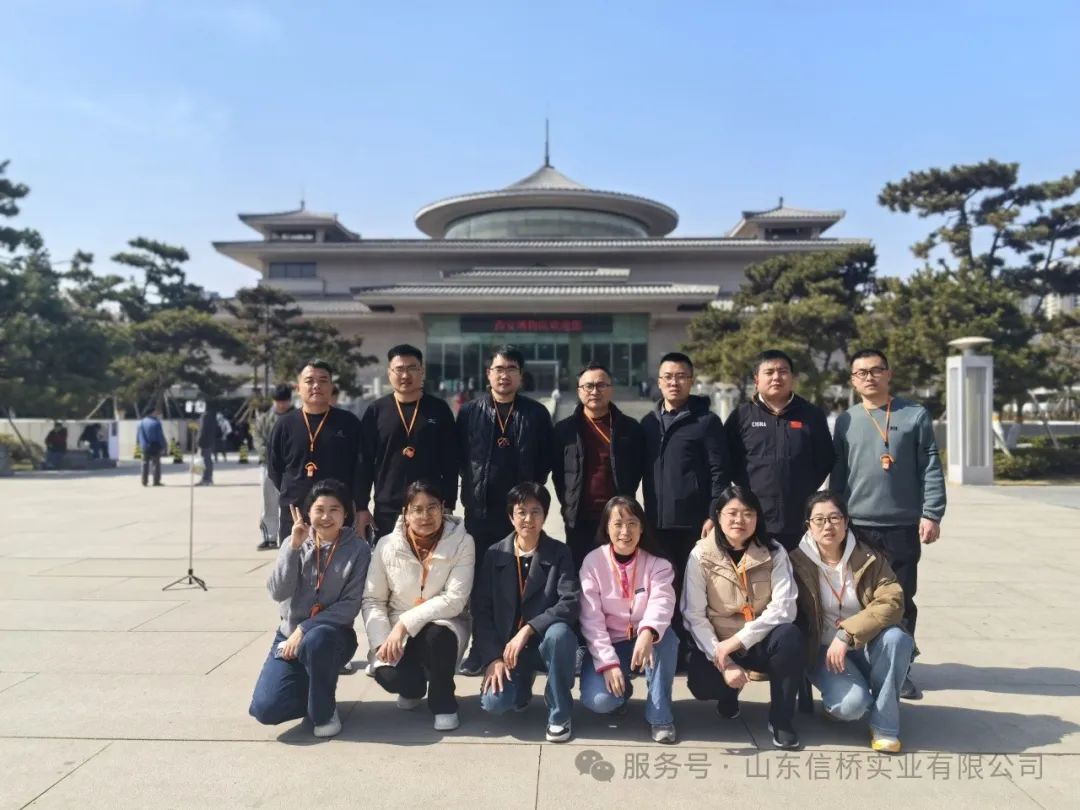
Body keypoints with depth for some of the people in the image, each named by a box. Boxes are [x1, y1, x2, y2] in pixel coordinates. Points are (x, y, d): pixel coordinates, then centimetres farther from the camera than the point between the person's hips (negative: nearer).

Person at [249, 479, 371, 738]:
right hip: (290, 634, 3)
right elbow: (278, 593, -13)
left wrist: (304, 629, -20)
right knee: (265, 709, -17)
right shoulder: (294, 543, 0)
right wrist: (294, 547, -23)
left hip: (332, 634, -3)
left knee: (315, 641, -39)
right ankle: (313, 694, 17)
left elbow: (350, 606, -13)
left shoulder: (358, 550, -8)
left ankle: (325, 711, -11)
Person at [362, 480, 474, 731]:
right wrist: (381, 640, -18)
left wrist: (405, 623, -26)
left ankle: (443, 704, -6)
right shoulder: (387, 544, -7)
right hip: (396, 630, 2)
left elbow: (454, 600, -20)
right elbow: (372, 600, -3)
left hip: (443, 625, -2)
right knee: (389, 676, -28)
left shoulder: (461, 542, -13)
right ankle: (413, 687, 14)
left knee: (436, 635, -37)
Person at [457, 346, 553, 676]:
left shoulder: (537, 414, 3)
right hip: (480, 510, 1)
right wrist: (474, 486, 0)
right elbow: (460, 456, 4)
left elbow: (545, 460, 4)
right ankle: (480, 649, 17)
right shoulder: (470, 412, 5)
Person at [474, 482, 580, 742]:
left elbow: (570, 604, -17)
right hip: (506, 646, 1)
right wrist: (493, 658, -14)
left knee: (559, 632, -35)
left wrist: (528, 629, -27)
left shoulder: (559, 553, -5)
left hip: (545, 642, -1)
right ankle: (522, 683, 15)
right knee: (494, 702, -24)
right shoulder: (494, 554, 0)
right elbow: (481, 610, -3)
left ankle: (559, 713, -11)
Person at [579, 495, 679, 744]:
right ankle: (622, 688, 12)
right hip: (608, 644, -1)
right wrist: (608, 663, -25)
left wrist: (647, 633, -49)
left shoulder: (656, 563, -9)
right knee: (599, 700, -26)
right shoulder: (593, 562, -10)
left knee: (665, 636, -34)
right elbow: (591, 618, -14)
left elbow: (662, 601, -28)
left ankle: (660, 715, -15)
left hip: (644, 640, 1)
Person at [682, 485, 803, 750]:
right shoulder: (701, 555, -10)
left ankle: (781, 719, -10)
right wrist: (724, 663, -24)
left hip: (761, 642, 1)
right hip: (718, 644, 0)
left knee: (789, 635, -31)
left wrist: (739, 640, -27)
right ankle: (729, 693, 11)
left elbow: (784, 607, -17)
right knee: (701, 684, -29)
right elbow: (694, 615, -14)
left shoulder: (774, 553, -7)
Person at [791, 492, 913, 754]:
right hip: (824, 650, -2)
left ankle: (884, 724, -13)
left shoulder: (869, 558, -4)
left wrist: (847, 634, -26)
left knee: (896, 638, -31)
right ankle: (837, 693, 9)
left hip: (866, 646, 2)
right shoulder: (797, 562, -7)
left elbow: (892, 603, -17)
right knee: (851, 704, -30)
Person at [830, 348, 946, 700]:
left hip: (903, 526, -1)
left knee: (902, 600, 6)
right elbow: (837, 475, 9)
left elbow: (931, 469, -1)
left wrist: (931, 514, -8)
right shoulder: (845, 421, 7)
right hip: (857, 526, 1)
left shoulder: (915, 415, 2)